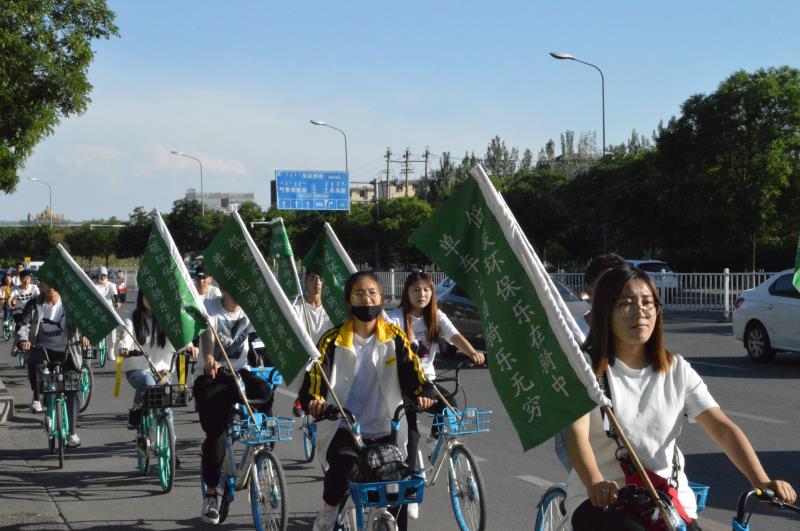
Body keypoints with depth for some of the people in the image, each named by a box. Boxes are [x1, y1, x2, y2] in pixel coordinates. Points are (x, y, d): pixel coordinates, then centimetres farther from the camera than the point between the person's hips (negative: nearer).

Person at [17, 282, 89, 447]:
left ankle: (72, 433, 2)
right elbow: (24, 325, -14)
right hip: (43, 348, 0)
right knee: (34, 361, -36)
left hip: (67, 350, 0)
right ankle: (36, 397, -9)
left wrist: (84, 335, -39)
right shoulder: (34, 305, -2)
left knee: (73, 390, -8)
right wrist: (23, 340, -36)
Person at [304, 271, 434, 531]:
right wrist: (315, 400, -31)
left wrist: (424, 394, -27)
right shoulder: (334, 340, 0)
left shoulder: (394, 337, 4)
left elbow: (412, 371, -6)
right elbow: (316, 372, -10)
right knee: (340, 467, -30)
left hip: (388, 430, 2)